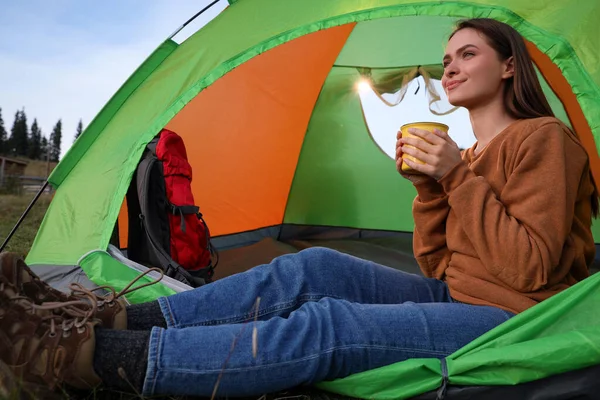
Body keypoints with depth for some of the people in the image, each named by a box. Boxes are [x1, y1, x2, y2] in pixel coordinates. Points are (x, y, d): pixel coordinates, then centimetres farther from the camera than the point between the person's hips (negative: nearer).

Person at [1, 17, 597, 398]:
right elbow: (435, 263, 12)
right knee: (310, 270, -16)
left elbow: (532, 269, -15)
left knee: (327, 326, -31)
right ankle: (115, 320, -17)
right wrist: (430, 183, -1)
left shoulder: (543, 140, -5)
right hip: (451, 298, 7)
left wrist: (458, 177, -17)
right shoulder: (468, 158, 17)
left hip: (510, 324, -7)